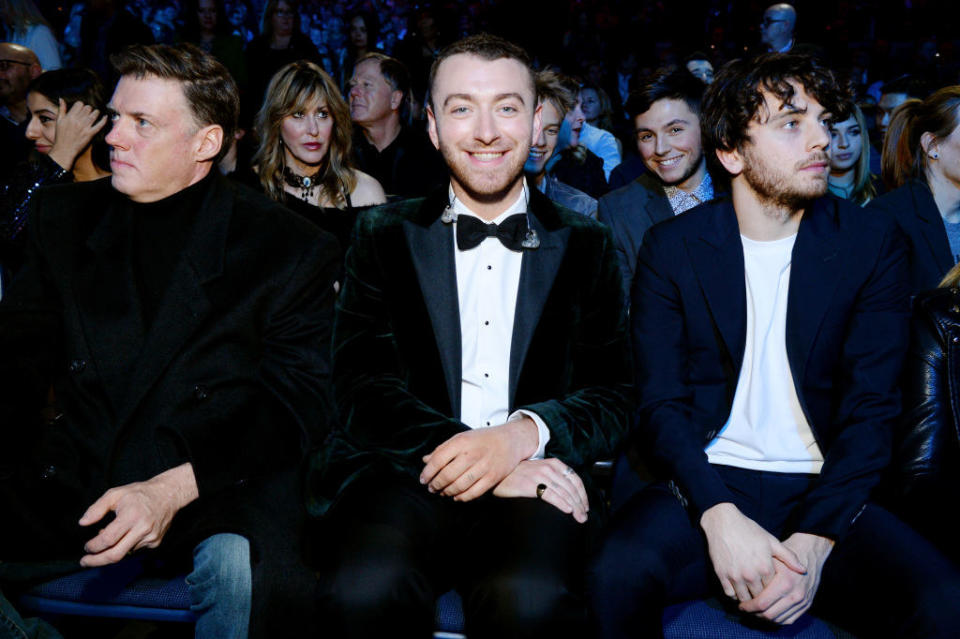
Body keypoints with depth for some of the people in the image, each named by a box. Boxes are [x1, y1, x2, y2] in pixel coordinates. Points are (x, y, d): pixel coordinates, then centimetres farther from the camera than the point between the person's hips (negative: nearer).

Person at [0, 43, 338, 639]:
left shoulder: (290, 249, -2)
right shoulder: (64, 217, 11)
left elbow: (300, 400, -7)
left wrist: (173, 488, -19)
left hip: (217, 484, -3)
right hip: (73, 475, 4)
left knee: (244, 564, -37)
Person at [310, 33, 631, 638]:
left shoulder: (586, 245, 15)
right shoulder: (385, 235, 14)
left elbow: (615, 396, 7)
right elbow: (361, 382, 2)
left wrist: (523, 434, -15)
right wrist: (460, 448, -16)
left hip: (532, 477, 0)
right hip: (404, 470, 1)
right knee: (364, 590, -33)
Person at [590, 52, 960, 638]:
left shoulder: (874, 243, 3)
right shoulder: (672, 247, 2)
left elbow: (871, 411, -2)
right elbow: (660, 404, -3)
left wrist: (814, 540, -16)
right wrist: (718, 516, -21)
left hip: (822, 493, 1)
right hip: (705, 483, 0)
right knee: (617, 573, -30)